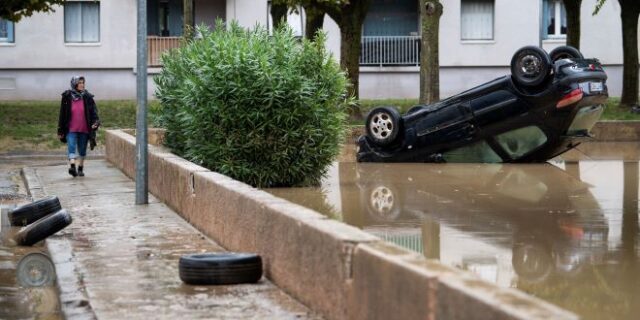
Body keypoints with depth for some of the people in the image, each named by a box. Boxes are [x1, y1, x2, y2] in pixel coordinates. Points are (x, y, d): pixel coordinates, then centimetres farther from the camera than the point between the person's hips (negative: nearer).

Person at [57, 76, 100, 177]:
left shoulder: (87, 97, 2)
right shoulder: (67, 97, 0)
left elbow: (93, 111, 3)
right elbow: (62, 114, 5)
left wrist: (95, 122, -17)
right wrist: (60, 130, 5)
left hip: (84, 129, 2)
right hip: (71, 129, -2)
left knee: (82, 150, 11)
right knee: (71, 147, -17)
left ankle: (80, 168, 23)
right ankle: (72, 166, -29)